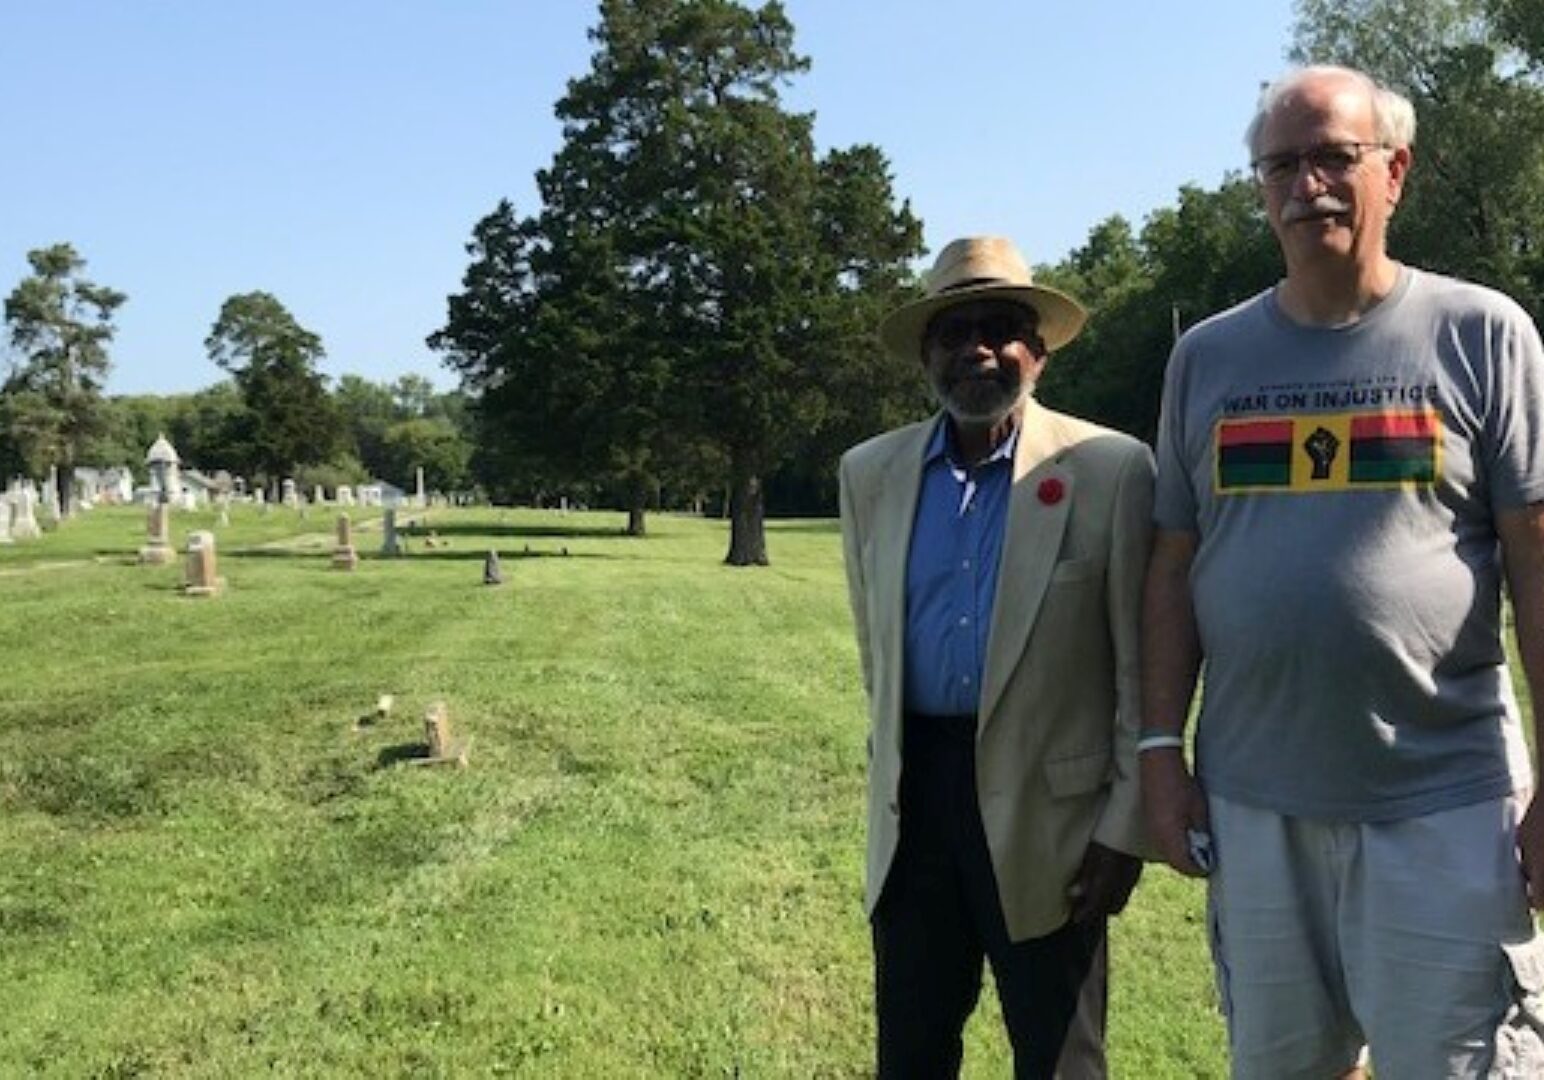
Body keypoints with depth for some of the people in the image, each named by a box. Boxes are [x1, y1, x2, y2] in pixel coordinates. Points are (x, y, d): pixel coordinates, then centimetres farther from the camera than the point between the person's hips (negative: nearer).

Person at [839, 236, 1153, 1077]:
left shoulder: (1110, 470, -6)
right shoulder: (869, 474, 5)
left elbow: (1141, 670, -5)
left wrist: (1125, 828, -7)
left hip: (1047, 809, -3)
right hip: (912, 800, 4)